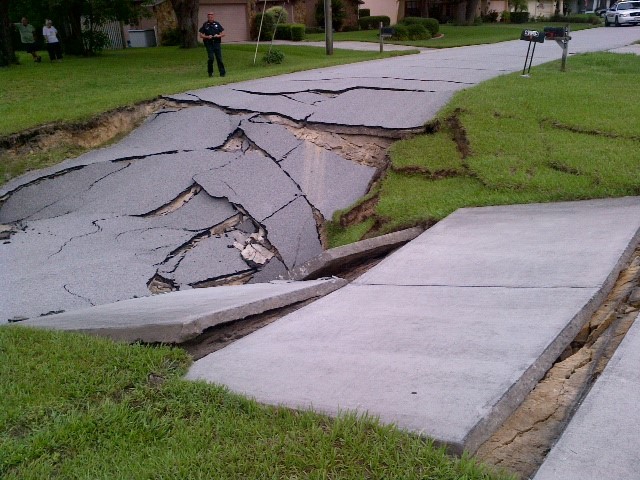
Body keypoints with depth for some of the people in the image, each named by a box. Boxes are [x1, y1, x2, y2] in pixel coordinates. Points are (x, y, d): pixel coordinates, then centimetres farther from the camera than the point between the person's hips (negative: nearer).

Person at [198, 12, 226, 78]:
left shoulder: (217, 24, 9)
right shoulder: (205, 25, 6)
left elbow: (223, 33, 10)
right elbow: (201, 35, 6)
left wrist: (218, 36, -10)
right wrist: (207, 37, -12)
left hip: (217, 43, 1)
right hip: (209, 44, -1)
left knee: (219, 58, -2)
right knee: (211, 58, -9)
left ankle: (222, 72, 4)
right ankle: (210, 72, 7)